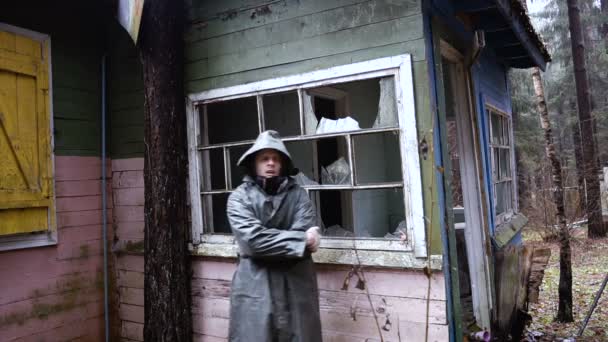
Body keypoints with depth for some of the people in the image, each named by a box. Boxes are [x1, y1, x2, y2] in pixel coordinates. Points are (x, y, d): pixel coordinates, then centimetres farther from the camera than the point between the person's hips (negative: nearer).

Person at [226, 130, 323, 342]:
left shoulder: (298, 194, 3)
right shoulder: (239, 197, -1)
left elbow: (306, 236, -9)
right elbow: (252, 239, -15)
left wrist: (269, 245, -13)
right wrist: (300, 241, -14)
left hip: (296, 288, 2)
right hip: (254, 289, -1)